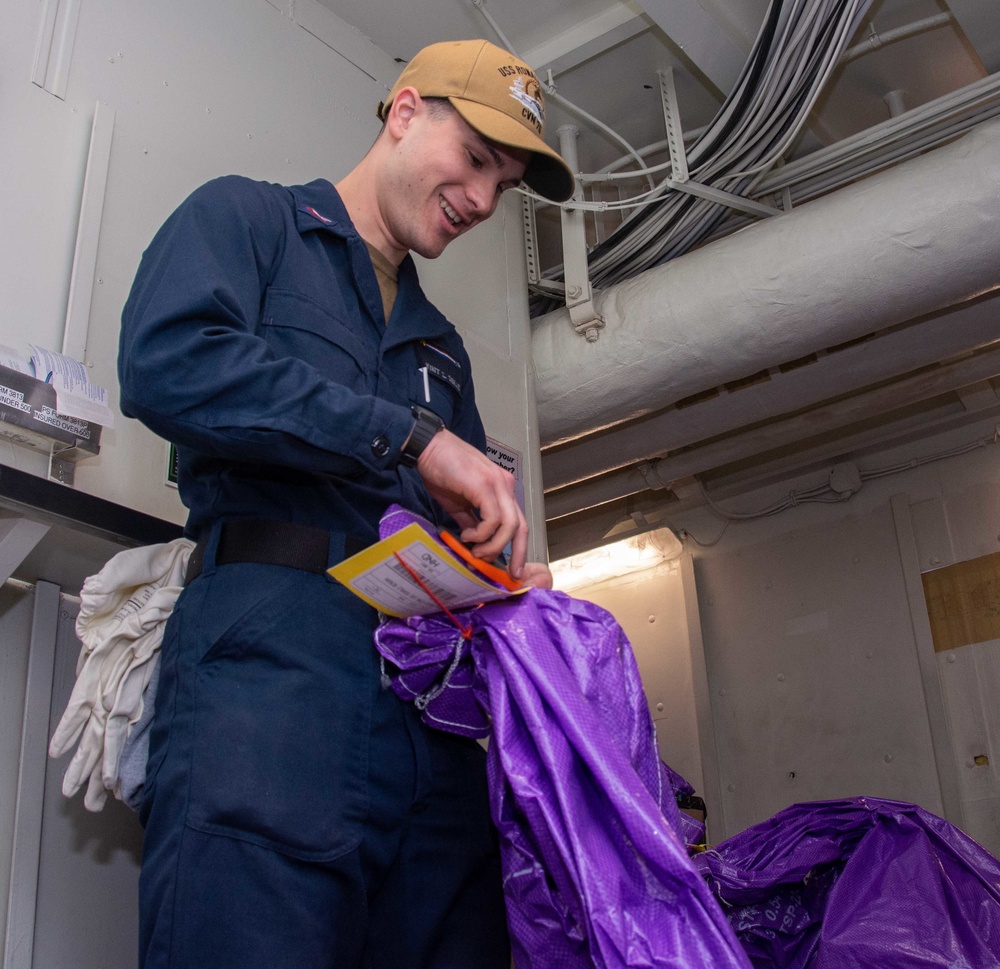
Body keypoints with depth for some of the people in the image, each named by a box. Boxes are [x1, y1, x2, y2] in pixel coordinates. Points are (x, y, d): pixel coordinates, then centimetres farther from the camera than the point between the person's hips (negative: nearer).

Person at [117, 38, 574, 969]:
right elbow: (166, 361, -10)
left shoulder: (439, 342, 32)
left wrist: (509, 572, 4)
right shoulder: (247, 217, 13)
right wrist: (410, 435, -12)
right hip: (274, 641, -6)